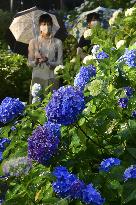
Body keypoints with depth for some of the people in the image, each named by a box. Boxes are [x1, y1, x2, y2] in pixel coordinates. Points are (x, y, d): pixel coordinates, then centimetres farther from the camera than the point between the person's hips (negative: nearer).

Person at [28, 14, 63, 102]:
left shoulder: (57, 42, 2)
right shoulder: (33, 42, 4)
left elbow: (60, 63, 0)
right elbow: (29, 63, 6)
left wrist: (47, 61, -17)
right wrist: (36, 61, -15)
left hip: (52, 79, 0)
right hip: (37, 77, 0)